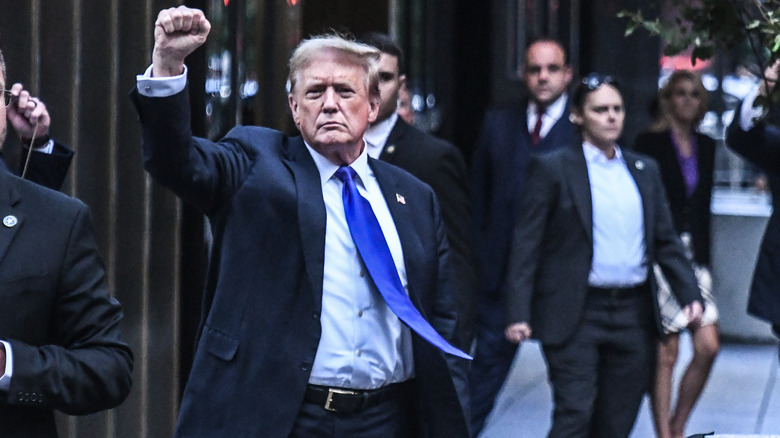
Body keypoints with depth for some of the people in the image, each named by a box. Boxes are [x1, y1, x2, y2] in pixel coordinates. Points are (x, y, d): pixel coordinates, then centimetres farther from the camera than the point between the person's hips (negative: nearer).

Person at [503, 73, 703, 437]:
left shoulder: (645, 171, 13)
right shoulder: (551, 169, -2)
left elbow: (666, 240, 16)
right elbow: (526, 245, -4)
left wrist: (689, 294, 2)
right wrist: (519, 313, -12)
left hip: (633, 314, 5)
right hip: (576, 314, -5)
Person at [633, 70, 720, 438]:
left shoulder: (706, 146, 13)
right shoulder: (650, 144, -4)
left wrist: (705, 260, 14)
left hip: (694, 256, 5)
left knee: (708, 347, -3)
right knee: (665, 353, -2)